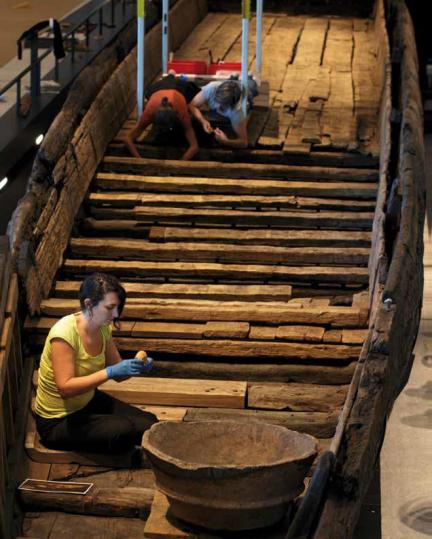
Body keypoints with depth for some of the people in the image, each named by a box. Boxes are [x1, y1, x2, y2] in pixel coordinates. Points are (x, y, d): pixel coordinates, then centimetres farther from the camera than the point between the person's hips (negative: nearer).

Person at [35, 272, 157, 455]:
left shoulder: (102, 328, -4)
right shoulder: (64, 333, -28)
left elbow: (117, 373, 3)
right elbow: (65, 388, -33)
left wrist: (136, 367, -19)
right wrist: (110, 372, -37)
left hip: (88, 401, 8)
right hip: (57, 422, -8)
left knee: (149, 423, -7)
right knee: (124, 430, -26)